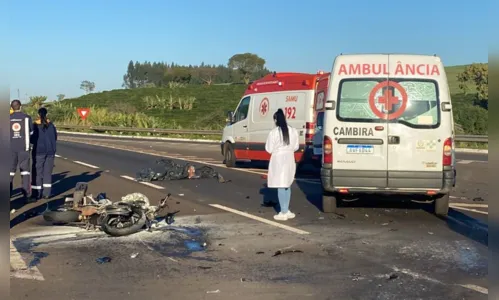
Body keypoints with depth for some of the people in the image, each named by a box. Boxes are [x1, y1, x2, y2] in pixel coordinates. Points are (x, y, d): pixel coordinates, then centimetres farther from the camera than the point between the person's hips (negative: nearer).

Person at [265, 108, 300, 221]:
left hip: (278, 160, -5)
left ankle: (283, 213, 1)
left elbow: (269, 149, -9)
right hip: (290, 159, 5)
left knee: (281, 186, -1)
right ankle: (286, 211, 22)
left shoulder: (273, 132, -13)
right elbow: (296, 147, 6)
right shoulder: (293, 131, 0)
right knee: (287, 185, 16)